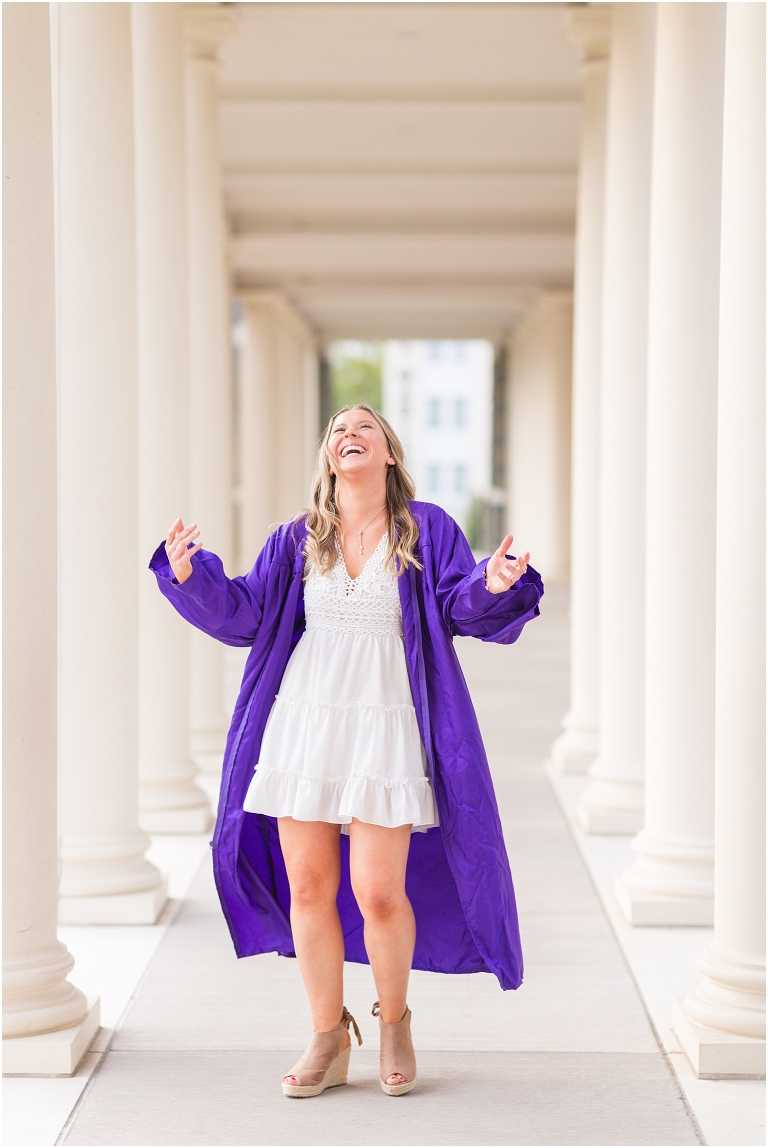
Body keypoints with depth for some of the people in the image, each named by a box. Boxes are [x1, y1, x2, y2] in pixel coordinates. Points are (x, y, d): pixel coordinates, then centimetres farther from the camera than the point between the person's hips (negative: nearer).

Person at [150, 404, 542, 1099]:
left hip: (384, 728, -3)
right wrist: (190, 575, -6)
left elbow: (463, 607, -4)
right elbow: (245, 615, 9)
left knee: (378, 892, -7)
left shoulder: (427, 531, 4)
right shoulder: (298, 541, 11)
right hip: (304, 723, 3)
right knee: (307, 887, 3)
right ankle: (329, 1040, 19)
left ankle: (394, 1020, 20)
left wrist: (493, 586, -25)